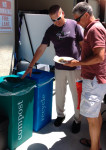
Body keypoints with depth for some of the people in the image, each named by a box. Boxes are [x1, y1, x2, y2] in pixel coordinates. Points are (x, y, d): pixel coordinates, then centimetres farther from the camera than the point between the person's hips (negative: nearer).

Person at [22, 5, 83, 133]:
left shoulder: (74, 25, -4)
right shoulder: (50, 30, 3)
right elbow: (41, 49, 1)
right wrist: (30, 66, -3)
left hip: (75, 67, -2)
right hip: (59, 68, 3)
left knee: (76, 95, 6)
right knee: (59, 94, 12)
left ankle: (77, 120, 24)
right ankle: (60, 115, 35)